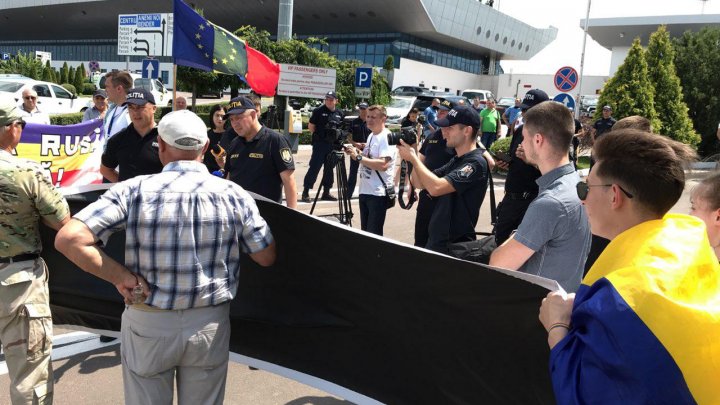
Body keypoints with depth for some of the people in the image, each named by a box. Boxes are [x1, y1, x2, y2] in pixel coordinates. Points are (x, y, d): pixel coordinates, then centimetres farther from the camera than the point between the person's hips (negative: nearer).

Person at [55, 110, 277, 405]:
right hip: (210, 325, 1)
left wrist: (121, 277, -13)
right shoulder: (233, 194, -10)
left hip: (148, 325, -1)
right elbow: (267, 258, -2)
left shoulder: (135, 191, -12)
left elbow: (68, 239, -19)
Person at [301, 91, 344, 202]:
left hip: (333, 145, 5)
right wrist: (317, 135, -5)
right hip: (320, 144, -5)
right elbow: (311, 126, 0)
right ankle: (305, 192, -4)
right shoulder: (319, 111, -3)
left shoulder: (339, 114, 11)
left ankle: (326, 192, 18)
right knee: (314, 168, -8)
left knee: (329, 168, 10)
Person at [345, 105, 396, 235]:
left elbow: (383, 164, -27)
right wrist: (356, 152, 5)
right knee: (365, 231, 16)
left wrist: (358, 157, -23)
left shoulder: (387, 137, -15)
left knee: (374, 234, -4)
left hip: (378, 193, -9)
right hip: (364, 191, 9)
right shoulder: (371, 135, 13)